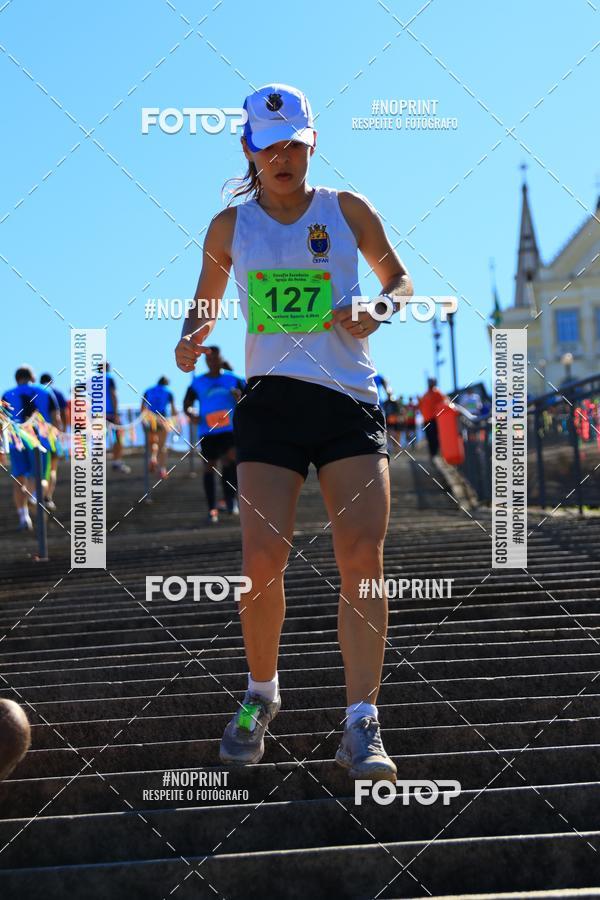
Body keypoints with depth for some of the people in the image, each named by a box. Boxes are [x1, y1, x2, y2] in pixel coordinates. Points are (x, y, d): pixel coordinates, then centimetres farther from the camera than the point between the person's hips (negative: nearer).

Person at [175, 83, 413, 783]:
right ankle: (260, 693, 15)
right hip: (269, 403, 0)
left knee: (361, 558, -13)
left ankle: (361, 726, -9)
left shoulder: (347, 210, 7)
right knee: (261, 562, -11)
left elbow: (399, 279, 17)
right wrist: (192, 341, -4)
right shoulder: (230, 225, 10)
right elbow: (204, 305, 19)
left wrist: (378, 311, -5)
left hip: (350, 401, 0)